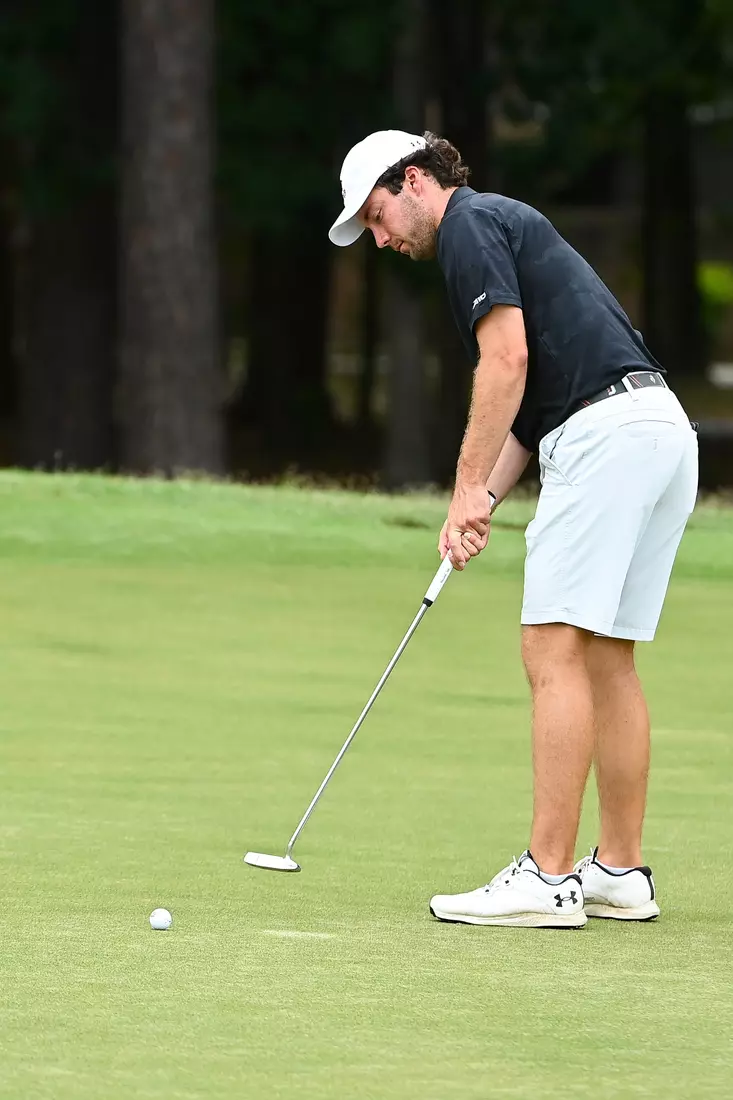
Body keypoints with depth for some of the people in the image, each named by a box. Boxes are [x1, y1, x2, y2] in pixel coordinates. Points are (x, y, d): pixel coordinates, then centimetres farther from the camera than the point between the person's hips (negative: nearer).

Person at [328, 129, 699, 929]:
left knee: (556, 653, -10)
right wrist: (484, 501, 12)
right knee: (606, 658, 12)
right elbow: (527, 401, 24)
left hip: (604, 436, -10)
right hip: (663, 431, 10)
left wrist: (469, 488, -9)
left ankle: (547, 878, -12)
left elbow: (508, 359, -14)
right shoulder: (506, 228, 27)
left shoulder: (471, 227, -2)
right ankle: (621, 874, 15)